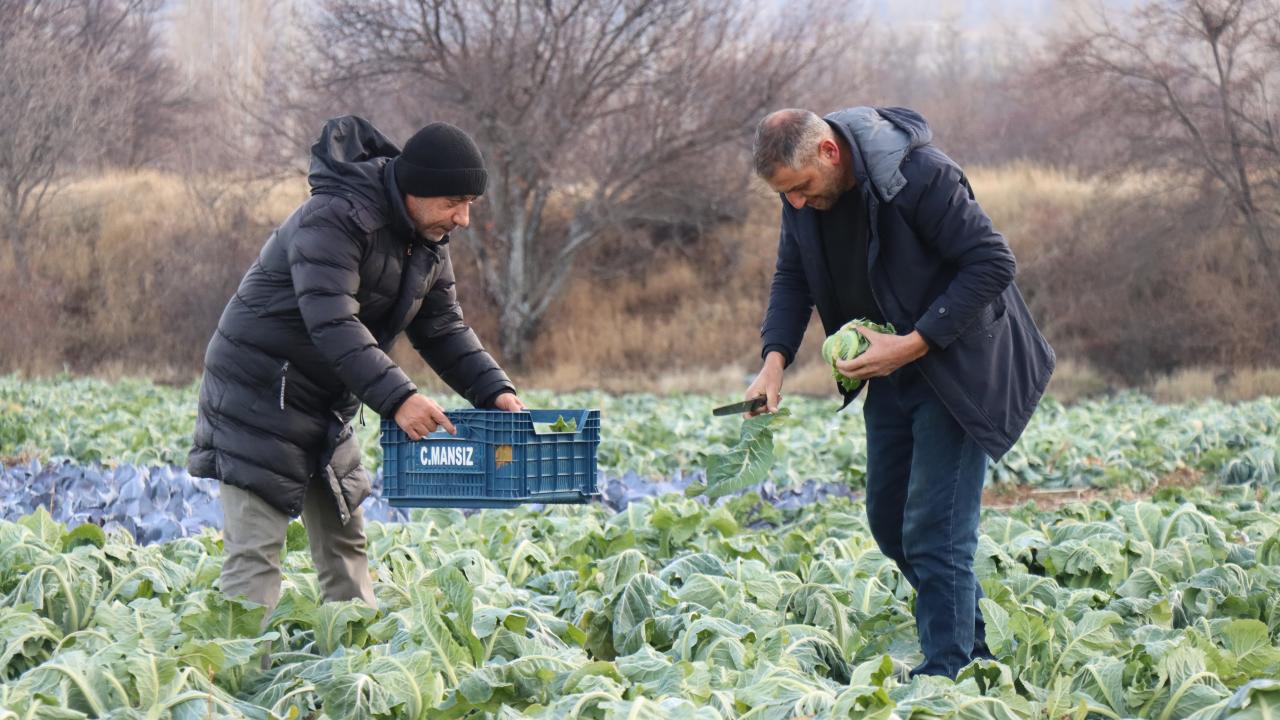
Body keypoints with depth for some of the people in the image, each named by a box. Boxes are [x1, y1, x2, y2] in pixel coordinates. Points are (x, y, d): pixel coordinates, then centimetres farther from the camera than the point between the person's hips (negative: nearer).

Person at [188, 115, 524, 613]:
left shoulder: (427, 241, 5)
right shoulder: (335, 219, -25)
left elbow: (443, 329, 8)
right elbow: (333, 323, -34)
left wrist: (494, 390, -8)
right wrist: (396, 397, -42)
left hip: (328, 404, 9)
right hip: (259, 394, -9)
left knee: (344, 543, 11)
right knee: (255, 550, -13)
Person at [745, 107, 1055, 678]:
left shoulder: (920, 174, -26)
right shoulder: (804, 192, -4)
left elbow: (992, 263, -23)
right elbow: (793, 278, 8)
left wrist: (916, 343, -27)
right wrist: (776, 357, -10)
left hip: (956, 368, -8)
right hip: (891, 373, 8)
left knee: (933, 530, -11)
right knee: (888, 522, 11)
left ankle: (946, 674, -5)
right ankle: (974, 642, 25)